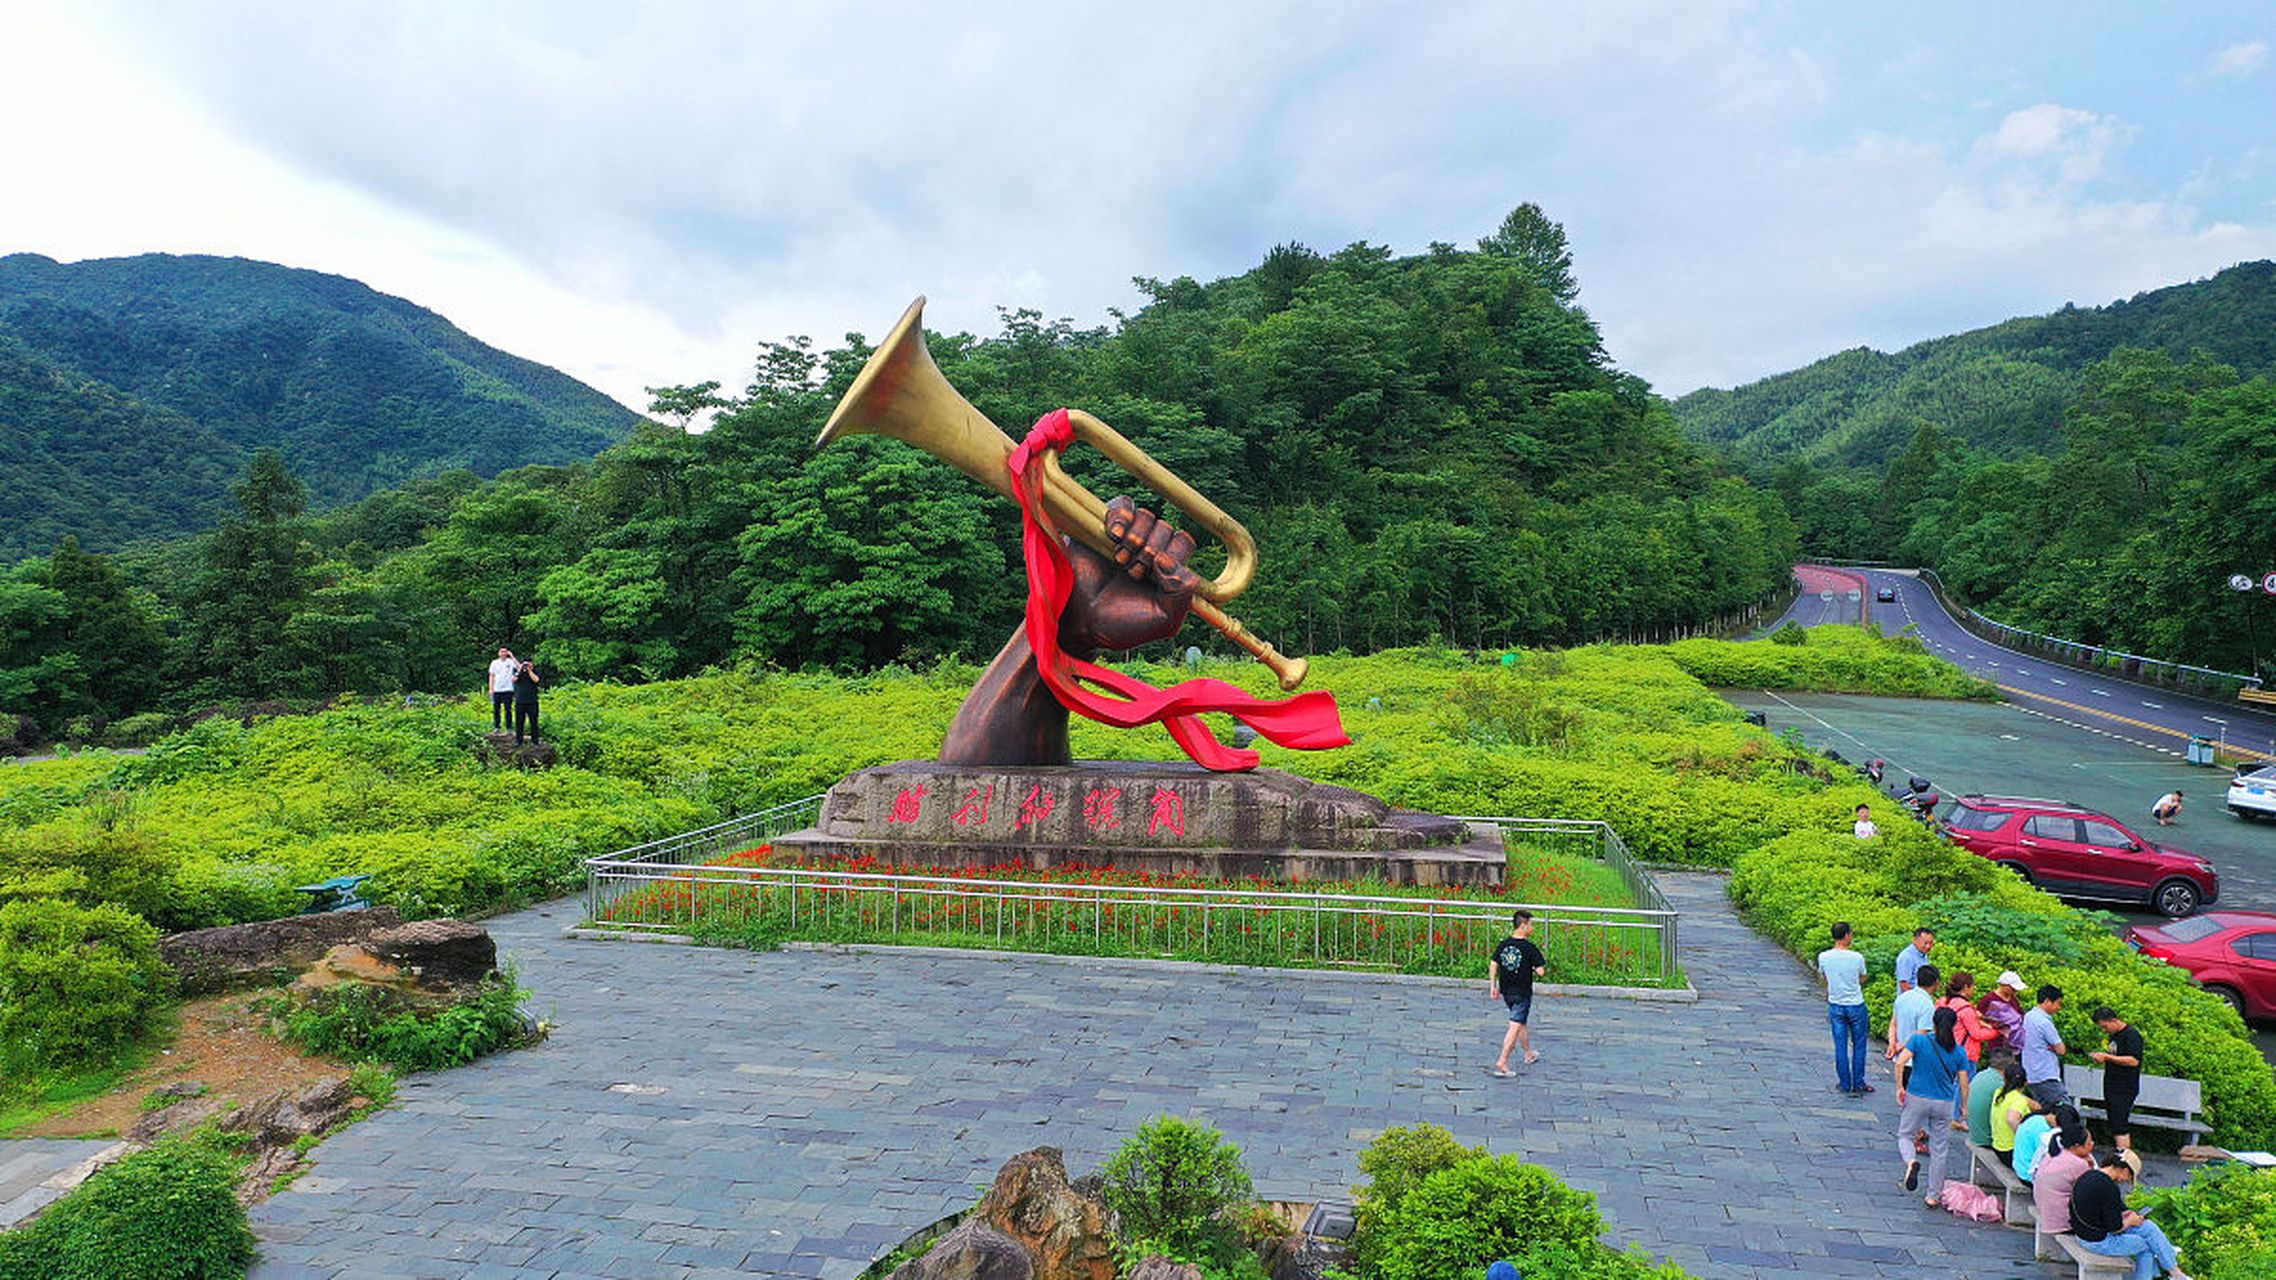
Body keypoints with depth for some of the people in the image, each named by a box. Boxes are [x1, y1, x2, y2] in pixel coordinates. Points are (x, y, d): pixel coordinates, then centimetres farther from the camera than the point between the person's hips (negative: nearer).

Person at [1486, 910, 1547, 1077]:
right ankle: (1502, 1063, -8)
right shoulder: (1529, 948, -17)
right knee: (1515, 1027, -4)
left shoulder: (1504, 944, 0)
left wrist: (1493, 985, 11)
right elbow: (1540, 971, -18)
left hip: (1506, 991, 7)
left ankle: (1529, 1054, 41)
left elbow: (1493, 966, 3)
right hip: (1522, 993, -7)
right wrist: (1533, 969, 4)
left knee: (1522, 1022, 25)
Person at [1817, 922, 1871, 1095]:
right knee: (1858, 1046, 11)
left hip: (1835, 1005, 2)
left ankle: (1844, 1084, 16)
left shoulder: (1823, 957, -9)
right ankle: (1858, 1084, 16)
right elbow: (1862, 980, 1)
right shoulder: (1856, 958, -16)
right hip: (1856, 1005, -2)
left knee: (1840, 1046, 10)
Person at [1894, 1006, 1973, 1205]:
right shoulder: (1959, 1052, -1)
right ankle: (1934, 1195, 17)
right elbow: (1964, 1084, -1)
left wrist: (1900, 1087, -4)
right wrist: (1965, 1108, 12)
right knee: (1939, 1150, 12)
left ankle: (1911, 1161, -17)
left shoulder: (1919, 1040, -7)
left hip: (1917, 1098, -2)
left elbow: (1900, 1063, -17)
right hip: (1944, 1103, 2)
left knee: (1904, 1135, 15)